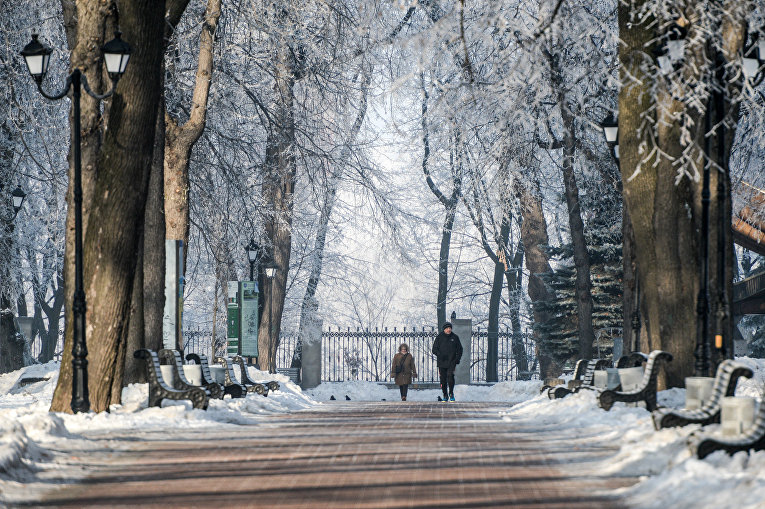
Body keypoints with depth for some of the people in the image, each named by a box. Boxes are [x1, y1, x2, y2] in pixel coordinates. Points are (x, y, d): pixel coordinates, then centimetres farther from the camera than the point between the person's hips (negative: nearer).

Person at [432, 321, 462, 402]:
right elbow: (434, 349, 4)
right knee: (443, 379, 1)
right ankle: (445, 396, 15)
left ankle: (451, 393, -5)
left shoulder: (455, 337, 7)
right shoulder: (439, 337, 4)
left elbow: (459, 349, 14)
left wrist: (457, 359, 0)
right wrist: (440, 355, -15)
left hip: (451, 362, -1)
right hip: (442, 362, 1)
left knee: (450, 375, -20)